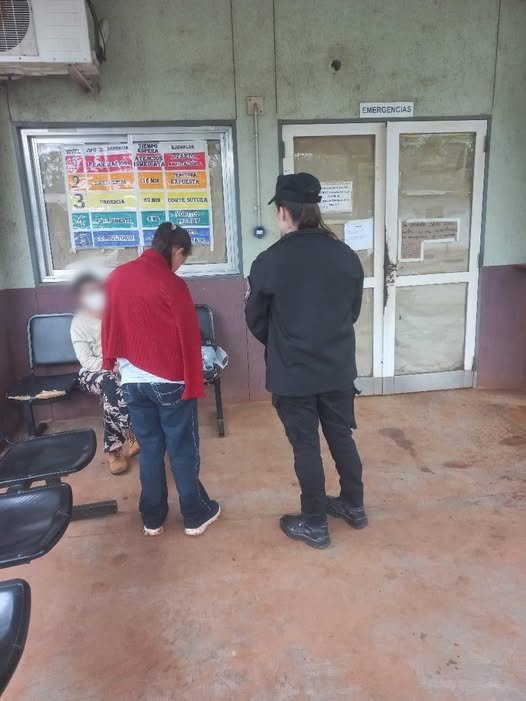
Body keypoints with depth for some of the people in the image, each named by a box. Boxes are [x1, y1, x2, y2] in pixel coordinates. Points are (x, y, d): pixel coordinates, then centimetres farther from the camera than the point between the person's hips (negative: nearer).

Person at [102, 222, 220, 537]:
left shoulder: (118, 276, 2)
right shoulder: (172, 284, -15)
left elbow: (109, 325, 11)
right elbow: (188, 339, -12)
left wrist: (110, 363, 22)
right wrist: (194, 384, -5)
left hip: (132, 381, 5)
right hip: (169, 381, -5)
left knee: (149, 449, 16)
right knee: (183, 450, 8)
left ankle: (152, 518, 26)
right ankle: (196, 515, 22)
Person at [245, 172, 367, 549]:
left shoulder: (269, 261, -14)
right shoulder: (347, 256, -2)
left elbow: (256, 320, -3)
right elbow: (354, 310, 9)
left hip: (292, 373, -4)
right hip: (339, 368, 4)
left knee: (306, 446, 10)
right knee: (342, 436, 20)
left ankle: (314, 524, 25)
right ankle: (354, 506, 38)